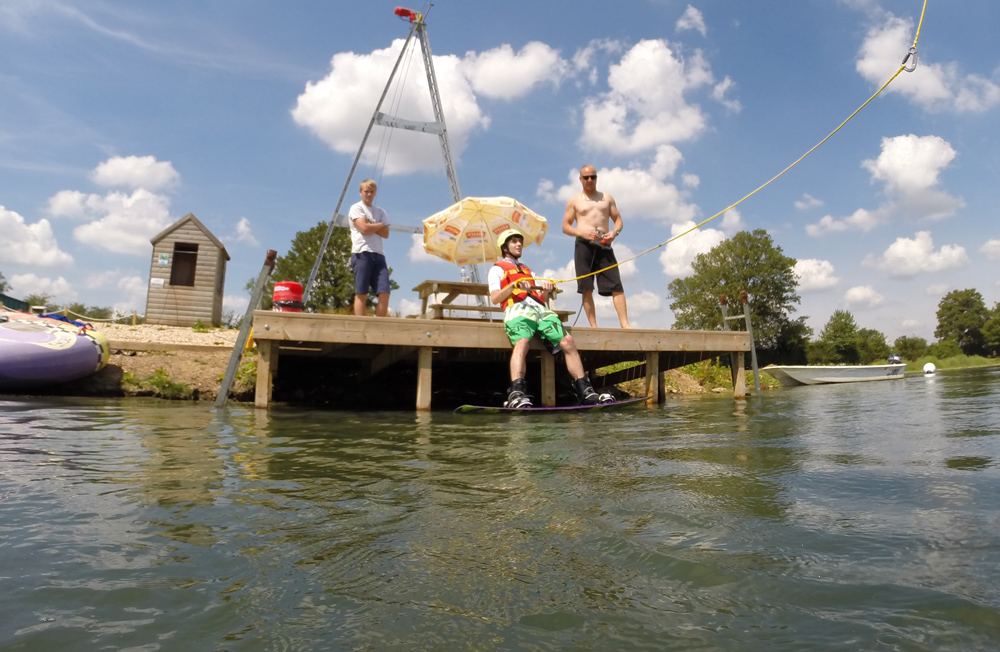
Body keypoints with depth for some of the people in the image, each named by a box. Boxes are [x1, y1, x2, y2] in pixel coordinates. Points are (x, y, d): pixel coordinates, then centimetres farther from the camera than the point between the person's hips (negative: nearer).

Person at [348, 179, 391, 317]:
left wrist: (370, 226, -4)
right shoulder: (356, 208, 7)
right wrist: (380, 225, 4)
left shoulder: (380, 212, 21)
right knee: (361, 293, -8)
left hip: (378, 254, 5)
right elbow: (364, 228, -9)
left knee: (384, 292, -7)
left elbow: (385, 234, 7)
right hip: (362, 254, -5)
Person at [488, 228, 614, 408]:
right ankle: (516, 395, -49)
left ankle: (586, 393, -16)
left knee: (567, 341, -15)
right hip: (518, 310, -5)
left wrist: (545, 290, 4)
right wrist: (514, 286, -14)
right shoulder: (497, 269, 20)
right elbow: (494, 298, 2)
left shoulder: (528, 270, 38)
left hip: (541, 310, 5)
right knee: (522, 342, -36)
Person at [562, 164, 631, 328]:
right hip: (584, 245, -1)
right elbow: (565, 226, 8)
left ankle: (625, 324, -13)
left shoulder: (607, 198, 20)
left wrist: (615, 232, -5)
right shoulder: (574, 201, 13)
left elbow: (618, 220, 19)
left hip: (604, 245, 1)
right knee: (586, 288, -6)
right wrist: (582, 232, -11)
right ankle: (593, 325, -3)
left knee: (616, 285, -10)